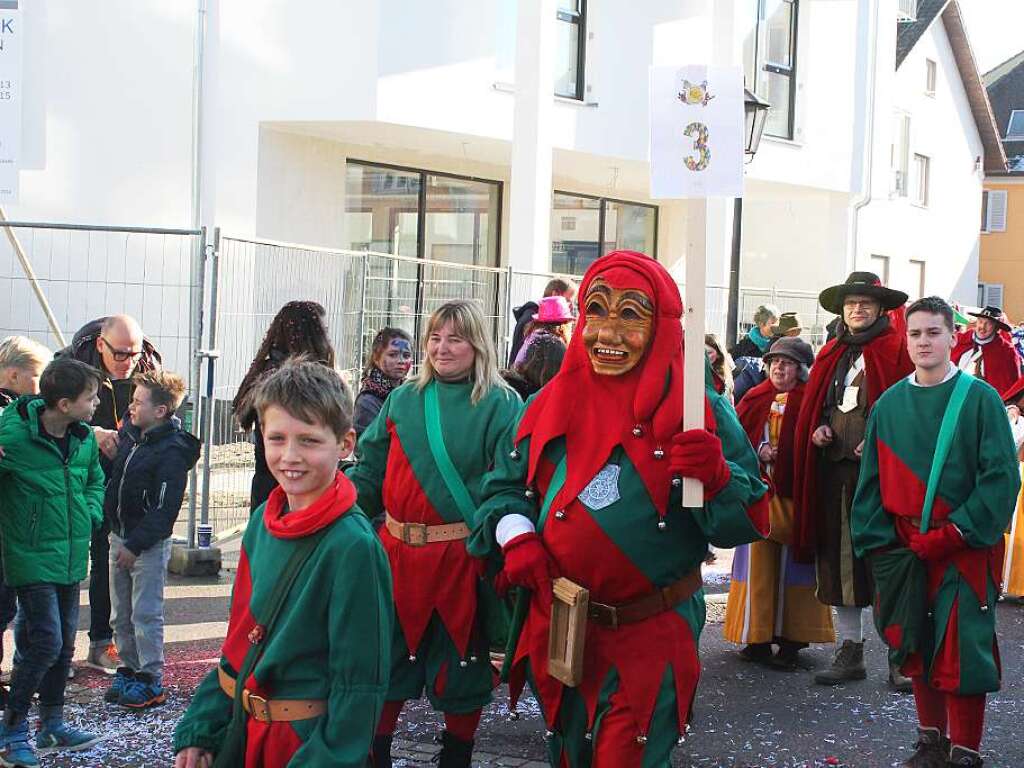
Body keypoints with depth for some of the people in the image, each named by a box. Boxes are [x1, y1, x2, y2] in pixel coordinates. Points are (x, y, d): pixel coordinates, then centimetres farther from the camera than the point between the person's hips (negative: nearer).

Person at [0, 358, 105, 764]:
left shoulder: (85, 437, 1)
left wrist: (90, 514, 3)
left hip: (71, 558, 7)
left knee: (64, 644, 14)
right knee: (46, 643, -10)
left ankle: (52, 723, 31)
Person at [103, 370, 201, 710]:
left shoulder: (172, 452, -17)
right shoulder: (129, 435, 8)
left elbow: (165, 509, -19)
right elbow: (114, 479, 22)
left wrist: (135, 545, -19)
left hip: (148, 545, -8)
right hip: (120, 537, 8)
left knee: (145, 615, -3)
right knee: (121, 614, 15)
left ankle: (151, 681, 5)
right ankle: (128, 670, 26)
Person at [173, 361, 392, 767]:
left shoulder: (354, 547, -21)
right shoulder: (263, 521, 1)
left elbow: (360, 684, -19)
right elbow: (240, 638, 9)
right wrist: (199, 731, 7)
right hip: (240, 732, 6)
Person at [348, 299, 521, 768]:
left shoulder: (500, 405, -3)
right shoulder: (402, 400, 9)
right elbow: (369, 471, 12)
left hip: (462, 558, -3)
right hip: (397, 553, 4)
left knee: (459, 667, 8)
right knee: (385, 660, 11)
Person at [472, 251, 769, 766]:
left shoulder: (698, 411, -7)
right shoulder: (554, 403, 3)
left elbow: (746, 524, -9)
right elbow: (506, 486, 11)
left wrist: (716, 477, -28)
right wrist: (515, 537, -9)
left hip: (651, 636, -4)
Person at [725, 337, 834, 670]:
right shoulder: (754, 399, 10)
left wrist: (783, 455, -17)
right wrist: (759, 450, -9)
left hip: (793, 493, -3)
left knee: (791, 565, 0)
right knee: (758, 563, 4)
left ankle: (791, 641, 7)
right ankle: (758, 637, 12)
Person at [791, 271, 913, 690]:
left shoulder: (896, 349, -1)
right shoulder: (831, 353, 16)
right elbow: (812, 406, 21)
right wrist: (817, 429, 2)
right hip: (835, 467, 6)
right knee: (840, 558, 9)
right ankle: (850, 652, 18)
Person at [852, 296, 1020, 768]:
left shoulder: (980, 399, -5)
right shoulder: (889, 404, 6)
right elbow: (871, 480, 8)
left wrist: (954, 535, -15)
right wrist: (878, 541, -1)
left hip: (965, 551, -4)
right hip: (904, 549, 4)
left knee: (962, 651, -4)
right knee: (917, 647, 10)